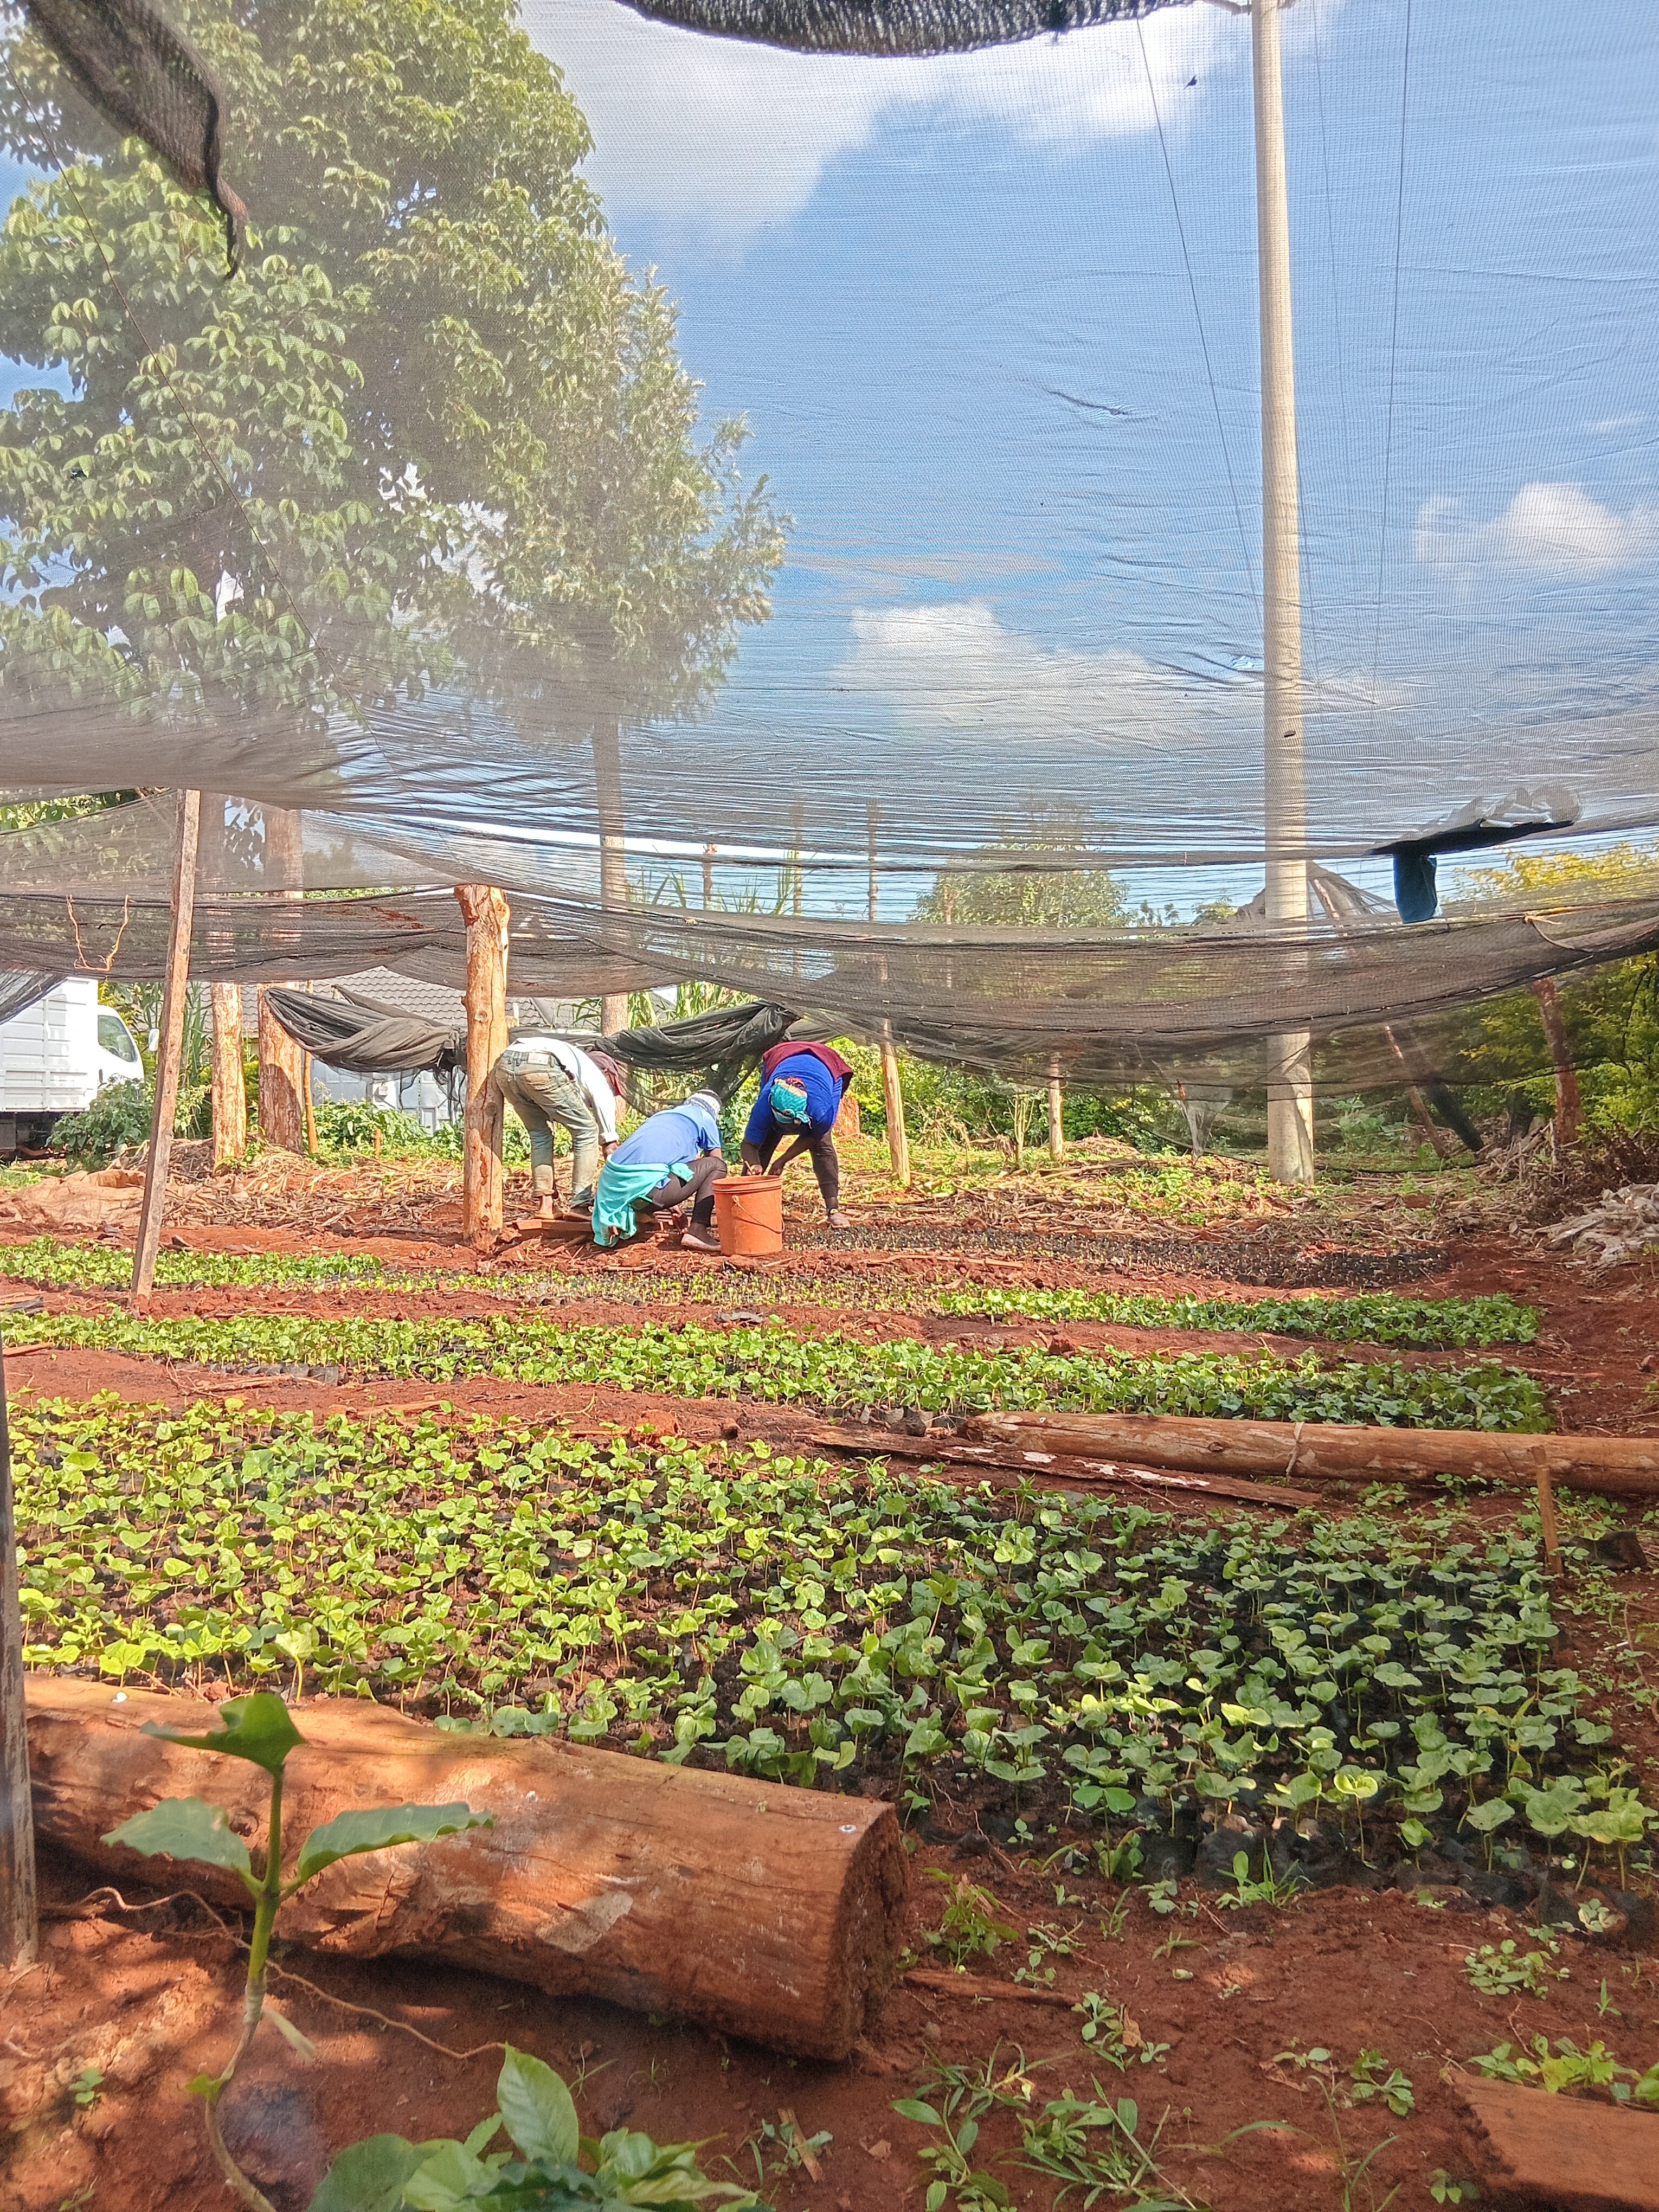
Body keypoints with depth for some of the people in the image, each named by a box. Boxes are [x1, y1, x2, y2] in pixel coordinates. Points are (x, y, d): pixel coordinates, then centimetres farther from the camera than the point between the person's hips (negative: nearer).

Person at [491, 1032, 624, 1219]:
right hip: (541, 1069, -7)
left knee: (539, 1134, 28)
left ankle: (544, 1204, 20)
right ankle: (580, 1205, 8)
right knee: (587, 1132, 13)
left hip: (504, 1066, 7)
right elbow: (609, 1143, 28)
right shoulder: (599, 1081, 27)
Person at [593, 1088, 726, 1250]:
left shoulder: (662, 1114, 33)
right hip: (646, 1186, -7)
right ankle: (698, 1231, -4)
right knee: (715, 1165, 9)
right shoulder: (705, 1118, 15)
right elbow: (719, 1162, 20)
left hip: (613, 1185, 7)